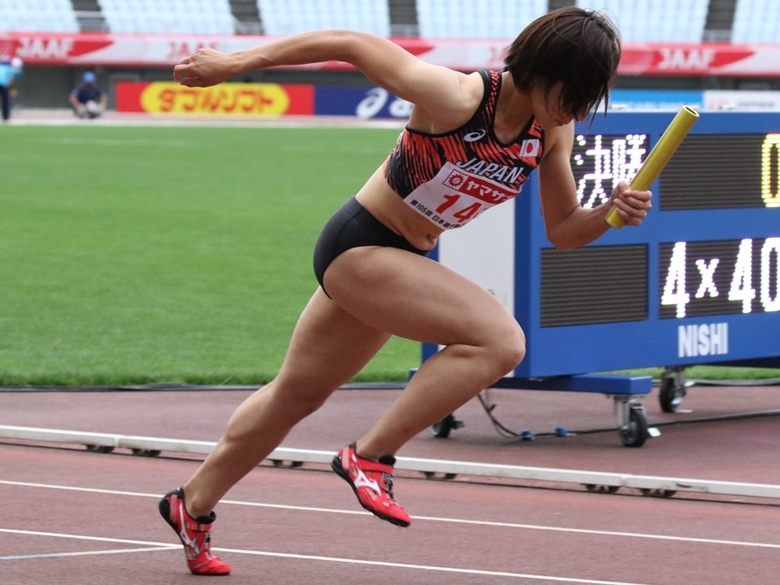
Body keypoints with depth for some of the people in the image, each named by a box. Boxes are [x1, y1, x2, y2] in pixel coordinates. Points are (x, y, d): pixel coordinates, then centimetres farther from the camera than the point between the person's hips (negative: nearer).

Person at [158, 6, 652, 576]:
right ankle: (371, 456, -16)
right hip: (359, 245, -8)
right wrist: (235, 63, -18)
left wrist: (611, 213, -19)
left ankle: (193, 505, 41)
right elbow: (351, 44, -22)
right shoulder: (457, 98, -28)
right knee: (500, 339, -25)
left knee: (298, 394, 22)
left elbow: (562, 229, 3)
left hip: (402, 260, 8)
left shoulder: (554, 131, -7)